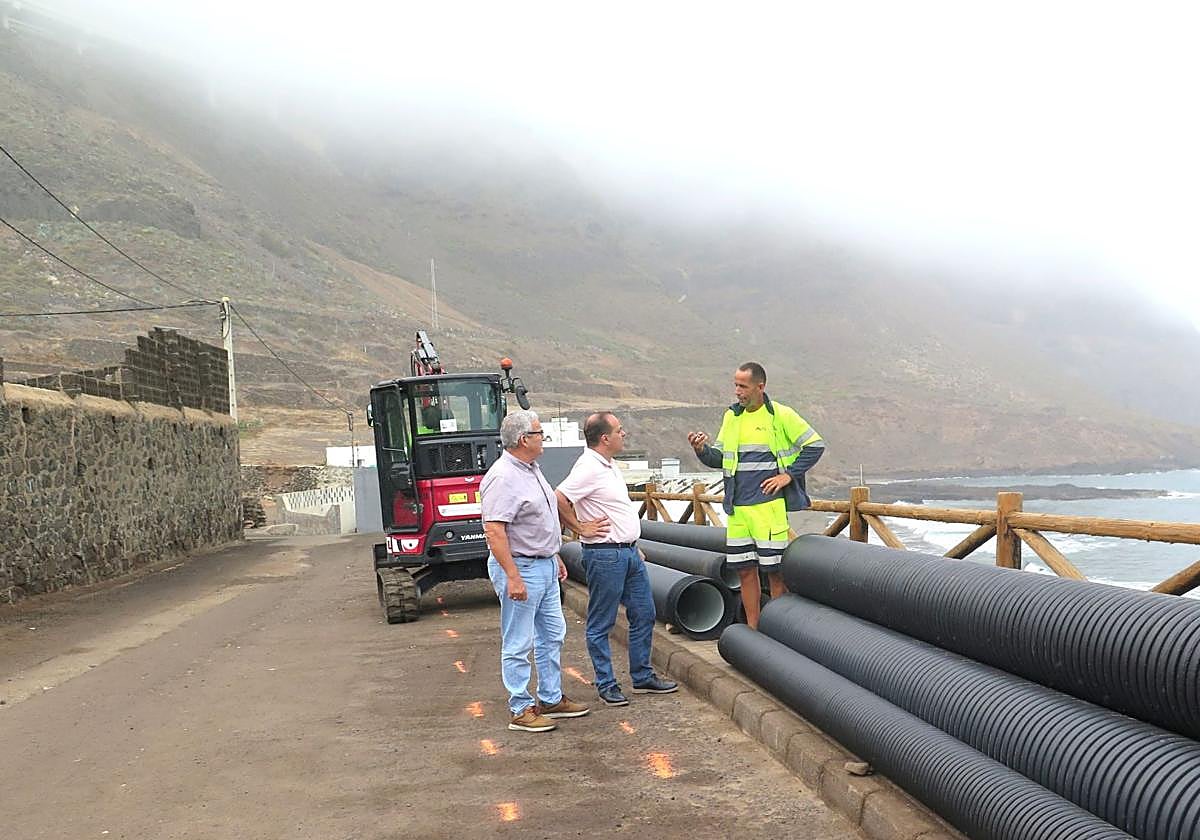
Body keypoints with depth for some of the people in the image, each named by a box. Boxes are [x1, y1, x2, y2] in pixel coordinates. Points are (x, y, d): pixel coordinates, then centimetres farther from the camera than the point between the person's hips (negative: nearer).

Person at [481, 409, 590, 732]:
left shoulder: (531, 470, 11)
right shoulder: (502, 478, -21)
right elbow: (494, 530, -26)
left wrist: (555, 556, 24)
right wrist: (512, 577, -28)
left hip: (544, 565, 10)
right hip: (520, 569, -10)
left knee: (552, 635, 17)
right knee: (519, 644, 0)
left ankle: (551, 699, 28)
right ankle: (521, 710, 8)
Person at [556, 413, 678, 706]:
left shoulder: (610, 466, 13)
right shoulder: (589, 468, -18)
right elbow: (558, 499, -27)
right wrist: (580, 528, -15)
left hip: (628, 552, 10)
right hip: (604, 555, -10)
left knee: (644, 615, 14)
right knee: (601, 624, 3)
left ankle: (643, 677, 25)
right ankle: (606, 684, 12)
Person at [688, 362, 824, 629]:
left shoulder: (781, 415, -3)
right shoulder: (731, 417, 12)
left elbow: (815, 445, 0)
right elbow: (718, 459, 14)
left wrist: (789, 475, -6)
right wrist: (702, 450, -7)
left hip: (769, 506, -5)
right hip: (737, 508, 5)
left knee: (774, 570, 0)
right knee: (745, 570, 8)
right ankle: (752, 630, 18)